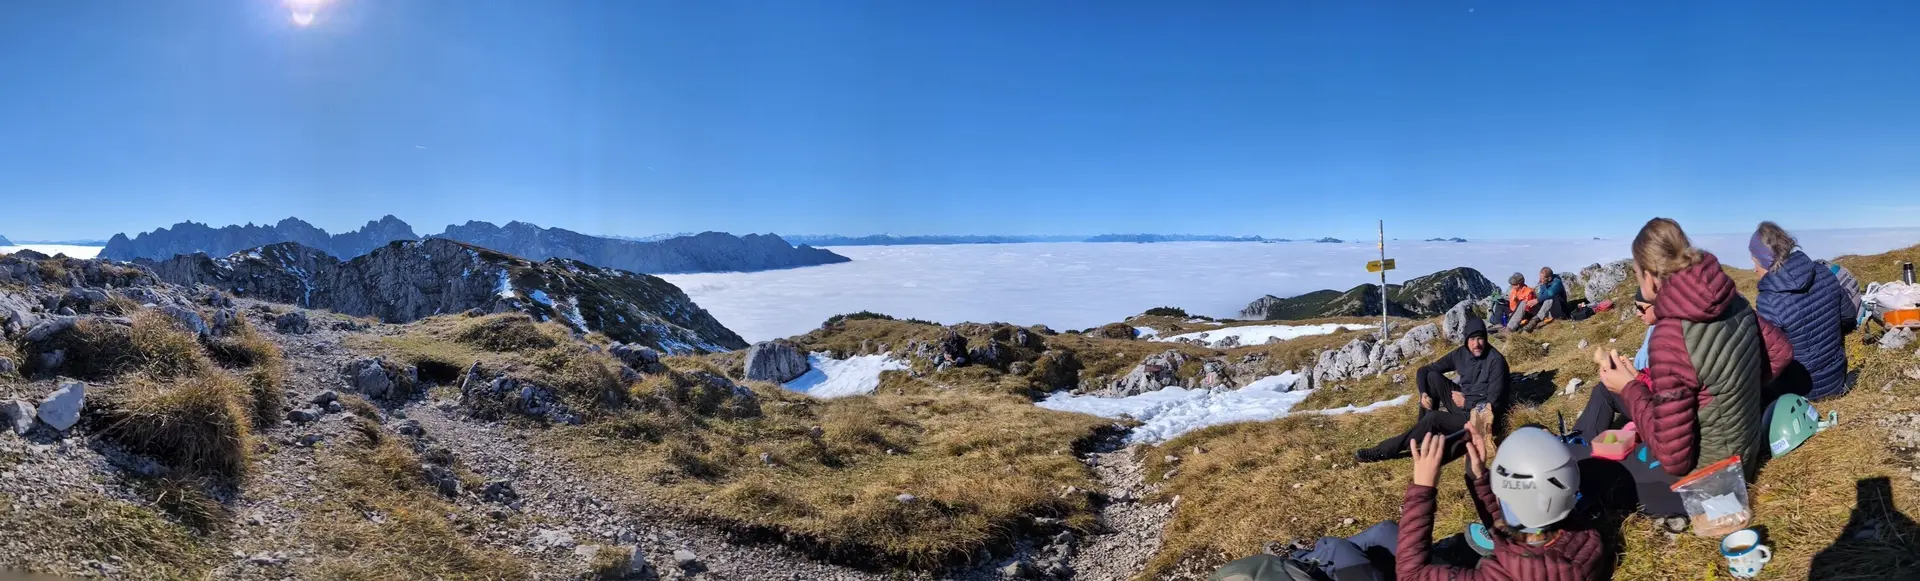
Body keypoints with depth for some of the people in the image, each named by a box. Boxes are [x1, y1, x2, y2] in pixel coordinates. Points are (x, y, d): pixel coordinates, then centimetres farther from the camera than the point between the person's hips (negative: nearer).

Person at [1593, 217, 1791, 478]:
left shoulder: (1670, 338, -31)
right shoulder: (1732, 300, -9)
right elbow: (1781, 350, 11)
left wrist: (1630, 388, -17)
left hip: (1708, 472, -7)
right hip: (1745, 451, 7)